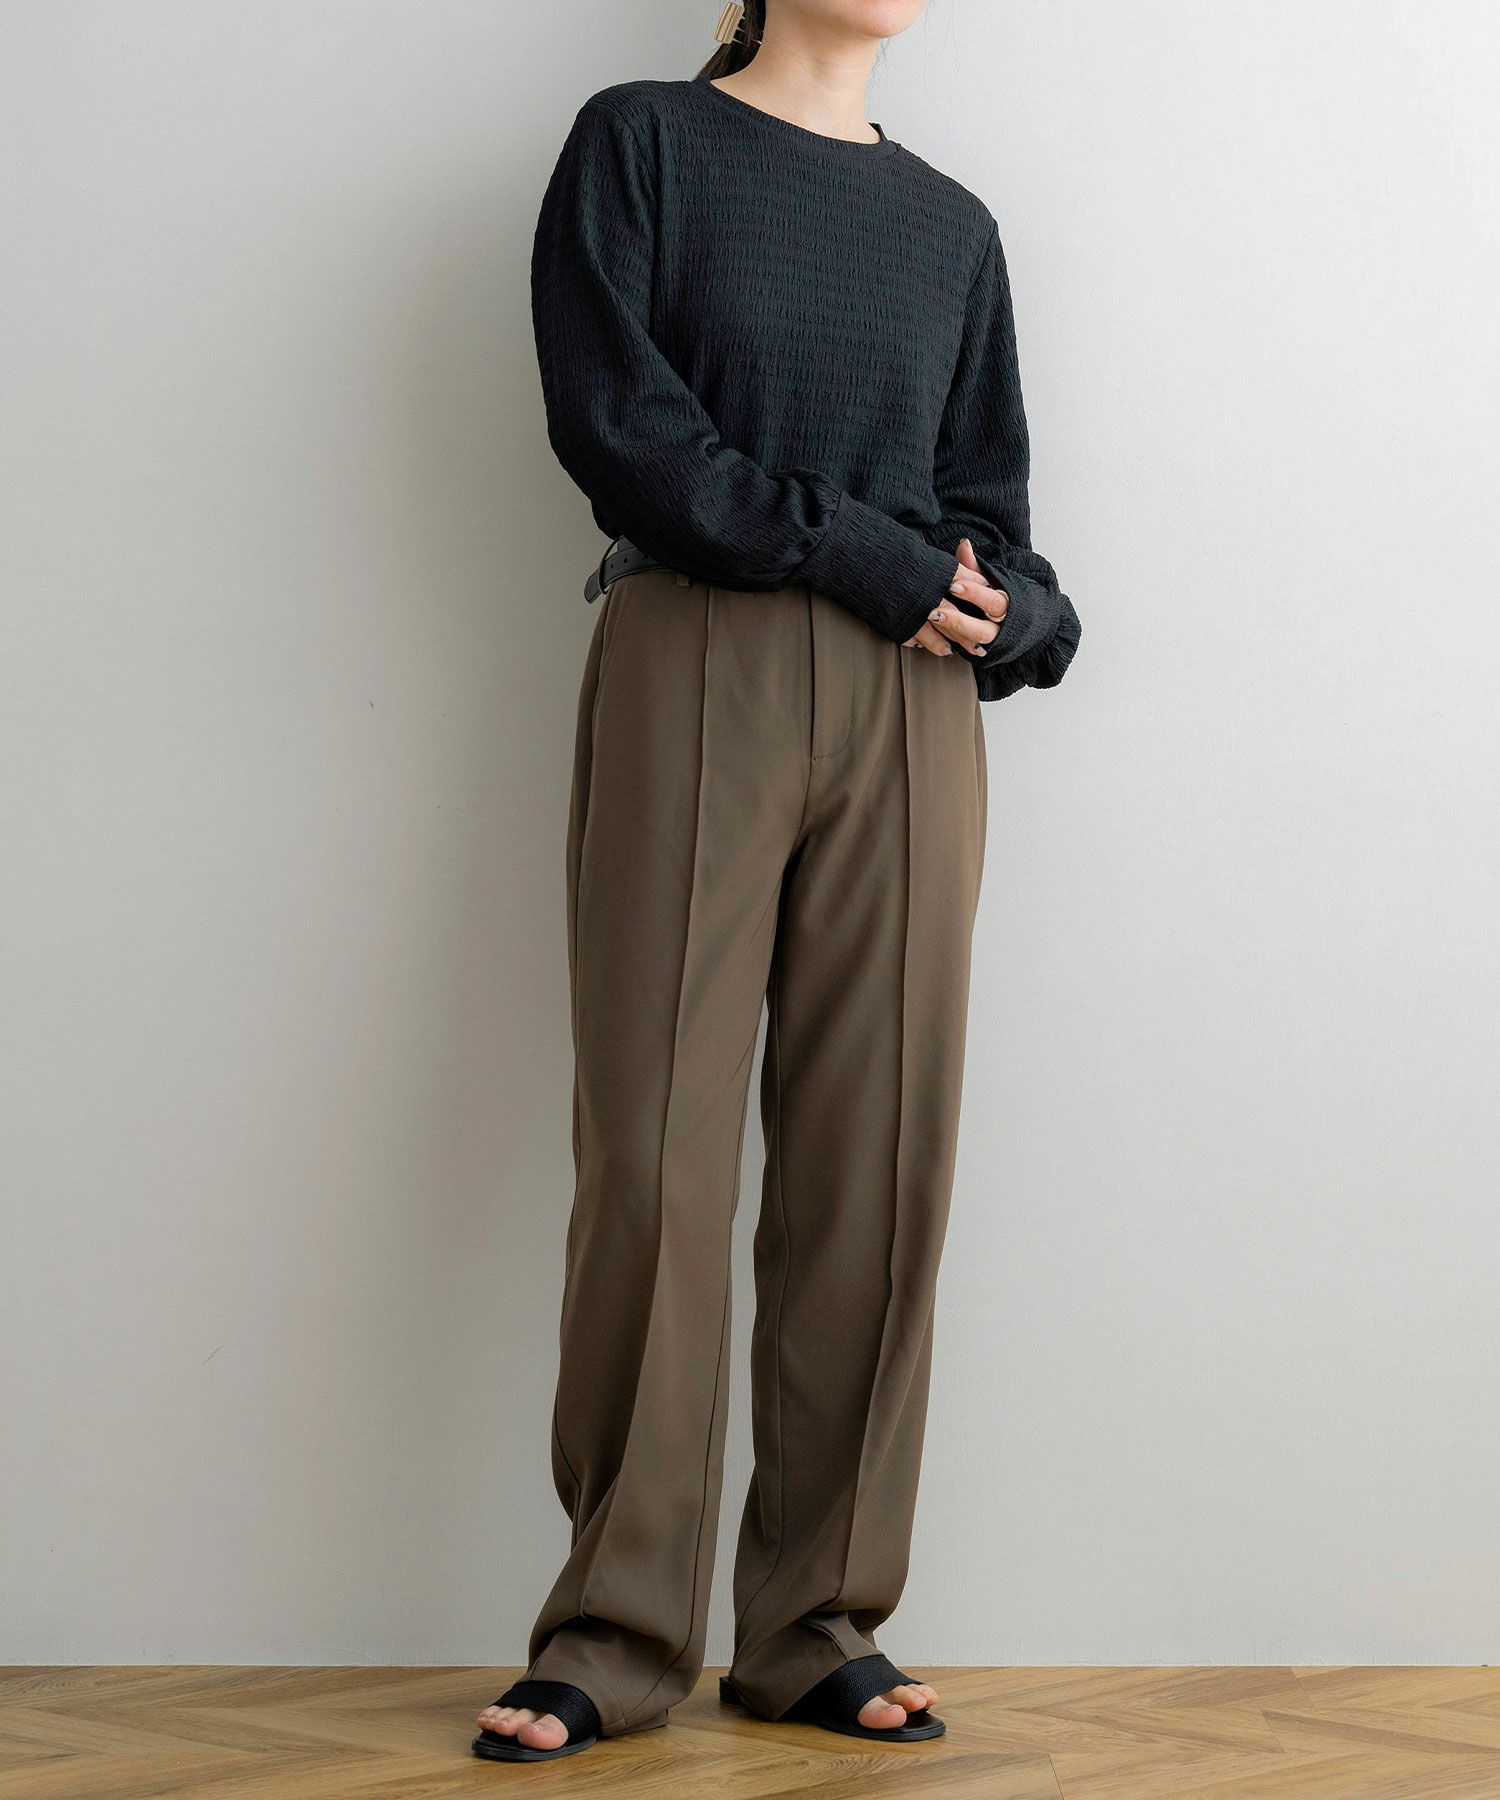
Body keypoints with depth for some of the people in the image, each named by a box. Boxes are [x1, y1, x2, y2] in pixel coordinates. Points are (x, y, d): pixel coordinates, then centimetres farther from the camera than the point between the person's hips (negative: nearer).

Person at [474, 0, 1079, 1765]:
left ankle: (819, 1627, 10)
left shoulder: (951, 224, 18)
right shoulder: (640, 141, 6)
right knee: (655, 1147, -5)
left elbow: (989, 513, 16)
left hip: (908, 712, 4)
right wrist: (862, 558, -10)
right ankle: (619, 1633, 5)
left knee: (879, 1158, 0)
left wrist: (1005, 613, -6)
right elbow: (614, 419, -6)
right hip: (695, 675, -3)